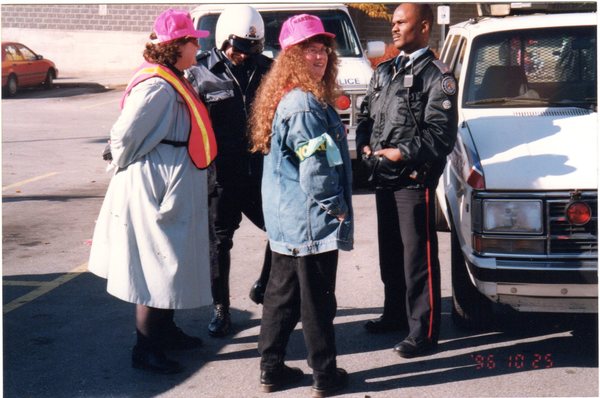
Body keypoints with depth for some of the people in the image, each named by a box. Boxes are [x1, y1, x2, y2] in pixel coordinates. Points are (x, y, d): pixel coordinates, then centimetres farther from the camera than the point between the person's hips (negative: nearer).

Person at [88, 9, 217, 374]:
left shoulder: (174, 83, 11)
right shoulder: (157, 87, -21)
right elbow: (124, 135, -22)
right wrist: (129, 172, -7)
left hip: (179, 190, 10)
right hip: (156, 190, -10)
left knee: (171, 264, 19)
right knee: (159, 266, -3)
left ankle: (165, 330, 34)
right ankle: (146, 349, 8)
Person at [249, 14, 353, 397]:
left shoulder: (286, 97, 12)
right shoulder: (305, 104, -20)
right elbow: (315, 168, -22)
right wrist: (335, 207, -9)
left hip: (285, 219, 10)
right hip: (311, 220, -10)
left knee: (283, 292, 16)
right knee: (318, 299, 2)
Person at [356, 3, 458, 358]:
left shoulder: (437, 76, -7)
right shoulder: (385, 71, 16)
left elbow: (441, 134, -15)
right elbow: (367, 115, 19)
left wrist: (401, 153, -19)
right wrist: (365, 144, 0)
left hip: (414, 179, -7)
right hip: (383, 178, 8)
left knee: (418, 256, -4)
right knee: (390, 252, 17)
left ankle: (424, 332, 2)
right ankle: (396, 315, 33)